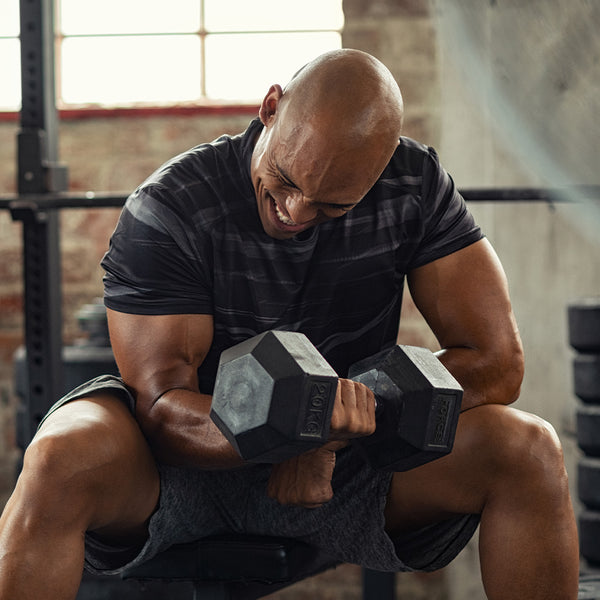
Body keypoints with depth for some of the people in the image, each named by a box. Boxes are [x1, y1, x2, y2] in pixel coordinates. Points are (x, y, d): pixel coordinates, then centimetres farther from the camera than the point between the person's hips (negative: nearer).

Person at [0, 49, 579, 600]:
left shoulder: (417, 186, -12)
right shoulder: (166, 211, -21)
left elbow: (494, 359, -13)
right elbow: (163, 407, -24)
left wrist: (327, 439, -24)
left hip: (341, 460, 3)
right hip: (197, 451, -2)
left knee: (529, 451, -22)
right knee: (61, 460, -36)